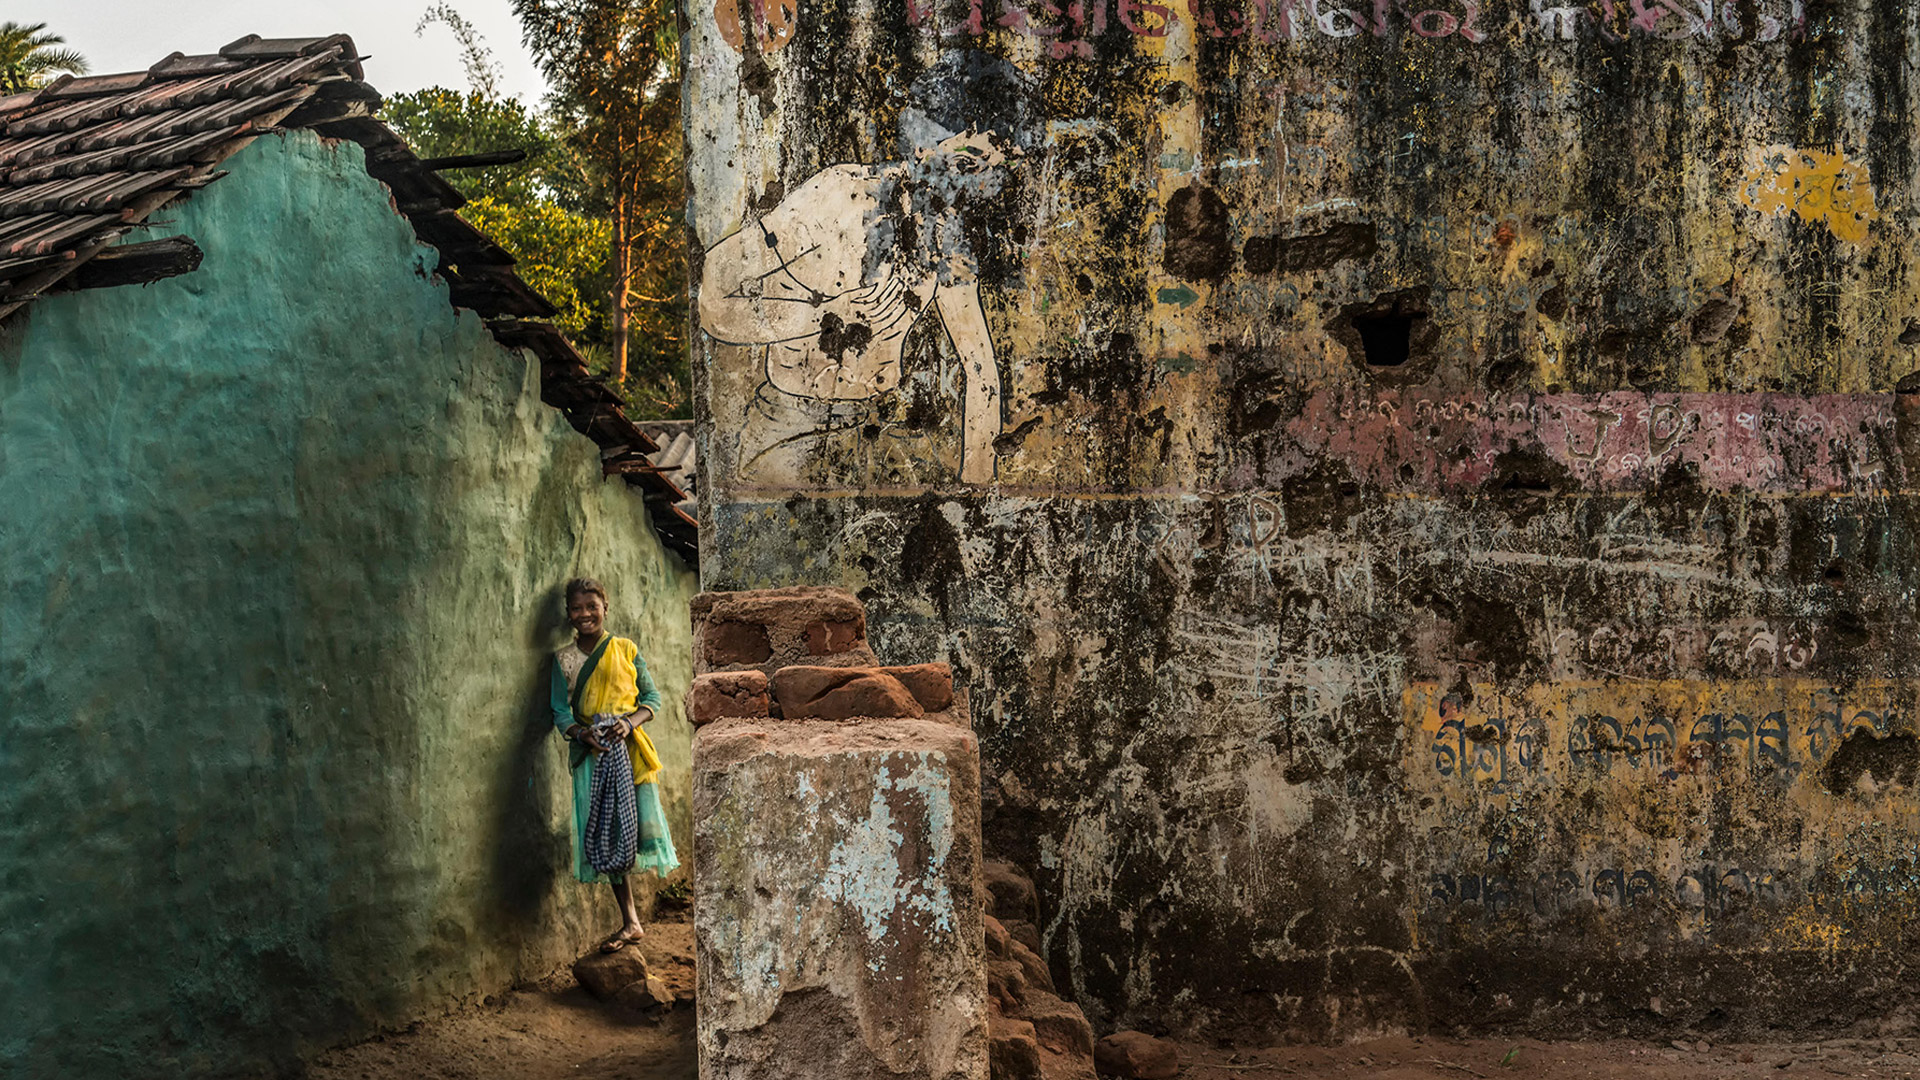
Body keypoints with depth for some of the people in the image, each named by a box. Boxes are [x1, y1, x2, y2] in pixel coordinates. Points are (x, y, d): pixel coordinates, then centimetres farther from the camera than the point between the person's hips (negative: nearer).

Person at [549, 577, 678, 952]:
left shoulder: (626, 650, 5)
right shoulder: (563, 659, 6)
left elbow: (652, 696, 5)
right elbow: (560, 710, 4)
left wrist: (630, 722, -13)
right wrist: (582, 733, -15)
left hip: (629, 747, -1)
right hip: (591, 753, 1)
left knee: (641, 820, -8)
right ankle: (630, 922, 7)